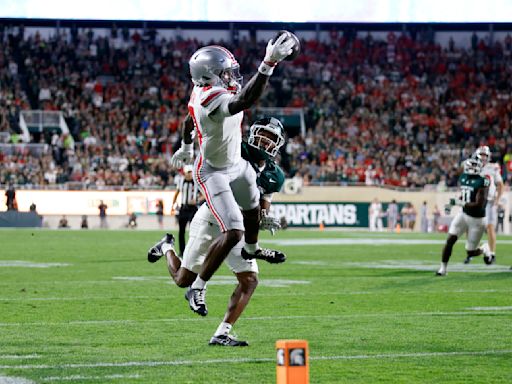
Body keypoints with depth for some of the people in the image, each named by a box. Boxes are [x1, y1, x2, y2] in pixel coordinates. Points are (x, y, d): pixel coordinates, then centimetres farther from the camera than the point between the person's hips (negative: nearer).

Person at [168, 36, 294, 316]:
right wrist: (268, 64, -66)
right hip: (214, 173, -10)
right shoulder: (214, 100, -39)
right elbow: (244, 101, -59)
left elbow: (189, 120, 11)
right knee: (233, 232, -18)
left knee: (252, 207, 33)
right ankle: (197, 289, -4)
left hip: (236, 164, 10)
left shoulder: (203, 92, -8)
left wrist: (186, 147, 32)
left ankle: (252, 249, 65)